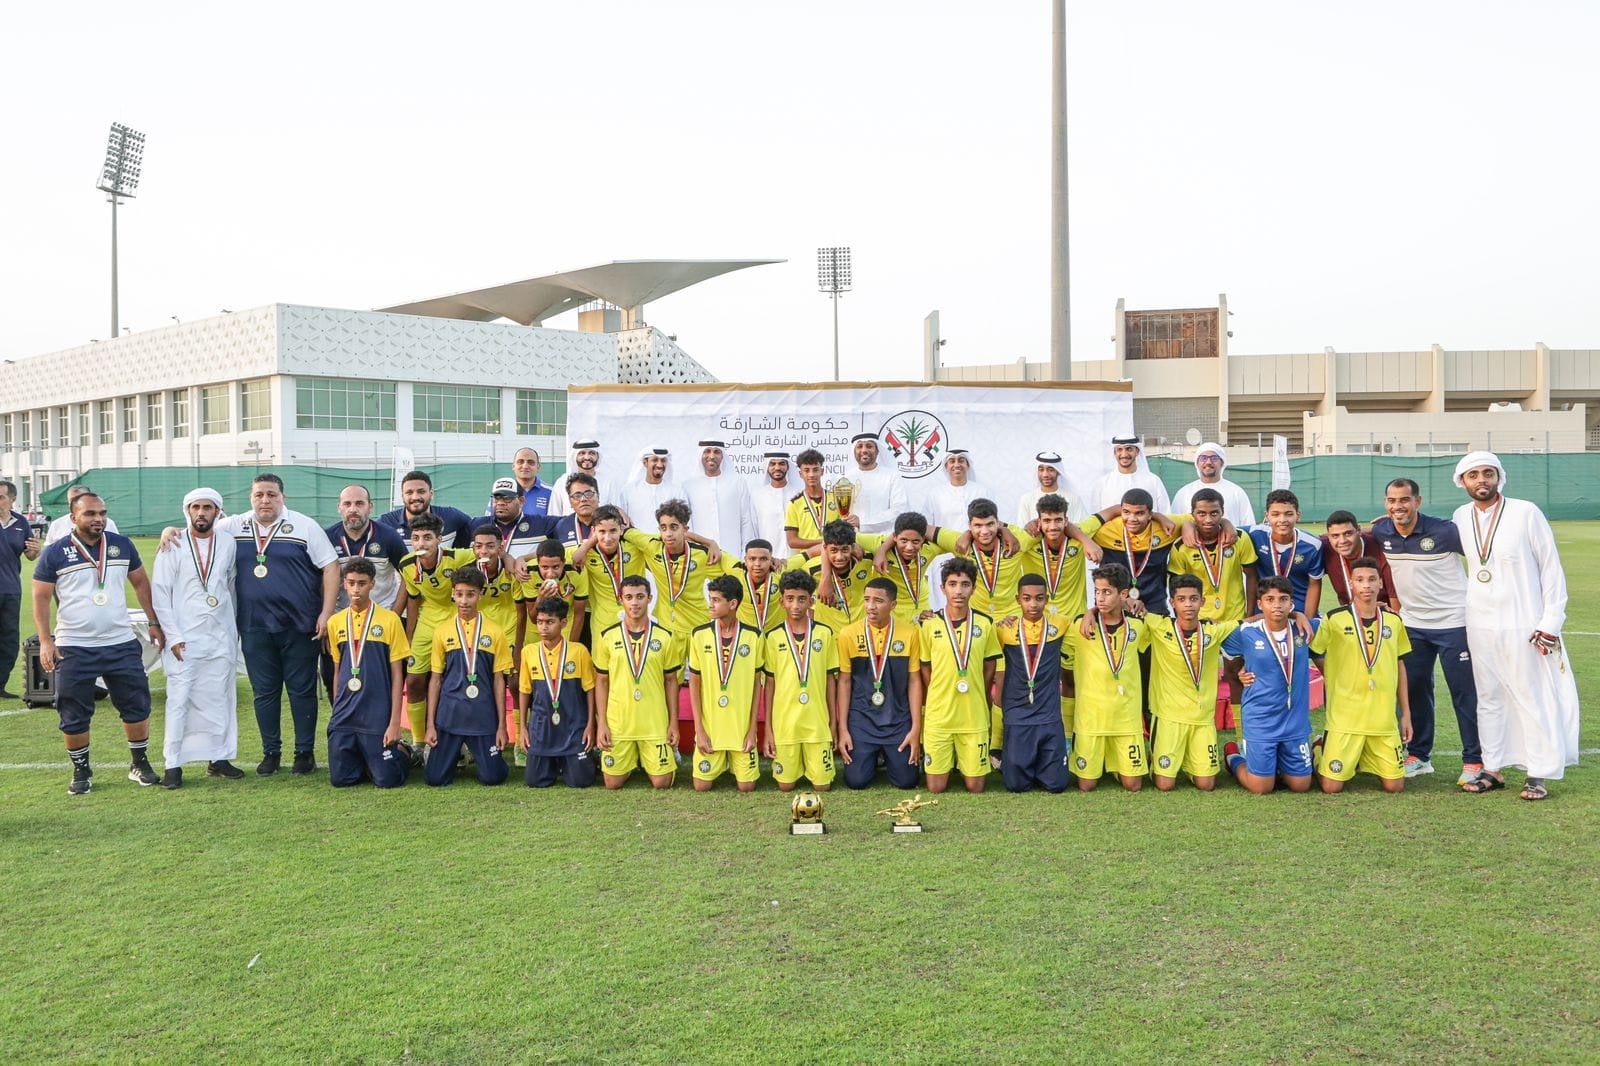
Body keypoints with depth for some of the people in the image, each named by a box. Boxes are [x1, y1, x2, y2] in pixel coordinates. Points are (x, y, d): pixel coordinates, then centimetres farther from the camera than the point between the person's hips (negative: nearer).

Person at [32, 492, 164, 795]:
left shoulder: (122, 545, 4)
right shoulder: (55, 553, -5)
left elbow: (140, 584, 12)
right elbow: (41, 598, -2)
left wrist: (154, 623, 8)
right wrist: (45, 640, -10)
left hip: (122, 644, 2)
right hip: (74, 649, -2)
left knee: (137, 706, 6)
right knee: (74, 716, 6)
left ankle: (139, 763, 22)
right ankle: (81, 771, 22)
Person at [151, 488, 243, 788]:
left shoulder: (228, 544, 5)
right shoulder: (173, 547, -3)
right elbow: (159, 594, -4)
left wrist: (231, 624, 12)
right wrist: (173, 636, -9)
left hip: (221, 638, 3)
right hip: (184, 639, -3)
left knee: (220, 699, 6)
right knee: (179, 700, -5)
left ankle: (219, 758, 15)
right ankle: (173, 765, 1)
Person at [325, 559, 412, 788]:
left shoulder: (389, 620, -5)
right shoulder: (335, 622, 6)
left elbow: (397, 675, -4)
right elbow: (337, 672, 15)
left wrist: (395, 722, -8)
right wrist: (336, 712, 13)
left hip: (378, 716, -3)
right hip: (343, 716, 4)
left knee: (387, 780, -3)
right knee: (340, 779, 1)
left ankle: (402, 753, 28)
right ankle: (366, 759, 31)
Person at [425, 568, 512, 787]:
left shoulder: (495, 632, 1)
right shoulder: (442, 632, 4)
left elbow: (498, 681, 3)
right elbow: (435, 680, 7)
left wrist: (502, 725, 0)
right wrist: (430, 724, 2)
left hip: (484, 717, -1)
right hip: (449, 715, 1)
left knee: (492, 777, -4)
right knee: (435, 778, -3)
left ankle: (478, 754, 30)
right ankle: (455, 753, 30)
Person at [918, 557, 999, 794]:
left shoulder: (985, 624, 0)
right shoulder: (930, 625, -3)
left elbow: (989, 670, 9)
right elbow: (926, 671, 6)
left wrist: (977, 702, 8)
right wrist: (939, 701, 5)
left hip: (974, 718, 1)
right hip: (938, 716, 0)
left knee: (975, 787, 3)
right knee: (936, 787, 2)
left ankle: (964, 764, 34)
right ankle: (949, 763, 33)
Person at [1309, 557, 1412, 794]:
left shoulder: (1393, 620, 6)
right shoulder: (1335, 619, -7)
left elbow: (1399, 666, 13)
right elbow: (1314, 654, 5)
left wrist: (1406, 713, 13)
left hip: (1385, 720, 4)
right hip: (1345, 718, -3)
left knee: (1395, 785, 0)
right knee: (1332, 786, -7)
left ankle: (1363, 761, 29)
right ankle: (1320, 750, 25)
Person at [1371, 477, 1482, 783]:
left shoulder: (1445, 531, -17)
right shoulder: (1379, 533, -4)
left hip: (1453, 622, -4)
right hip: (1411, 623, 4)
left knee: (1464, 693, 0)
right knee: (1415, 691, 10)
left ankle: (1474, 760, 8)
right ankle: (1418, 755, 23)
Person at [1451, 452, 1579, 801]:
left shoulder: (1526, 513, -8)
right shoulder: (1461, 516, 4)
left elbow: (1551, 568, -6)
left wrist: (1550, 623, -9)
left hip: (1523, 625, -4)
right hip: (1480, 625, 4)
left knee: (1532, 698, 0)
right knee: (1489, 698, 9)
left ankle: (1538, 775, 8)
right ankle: (1493, 769, 17)